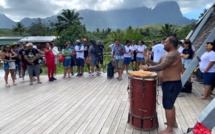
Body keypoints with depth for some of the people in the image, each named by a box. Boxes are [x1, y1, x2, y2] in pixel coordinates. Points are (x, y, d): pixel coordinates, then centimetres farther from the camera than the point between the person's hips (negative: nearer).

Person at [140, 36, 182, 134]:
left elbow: (161, 67, -29)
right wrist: (148, 61, -1)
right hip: (170, 83, 11)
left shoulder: (173, 54, -22)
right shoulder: (168, 54, 12)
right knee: (170, 104, 23)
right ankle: (173, 122, 41)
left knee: (168, 106, -2)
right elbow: (158, 64, 12)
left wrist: (147, 68, -20)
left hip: (172, 84, -11)